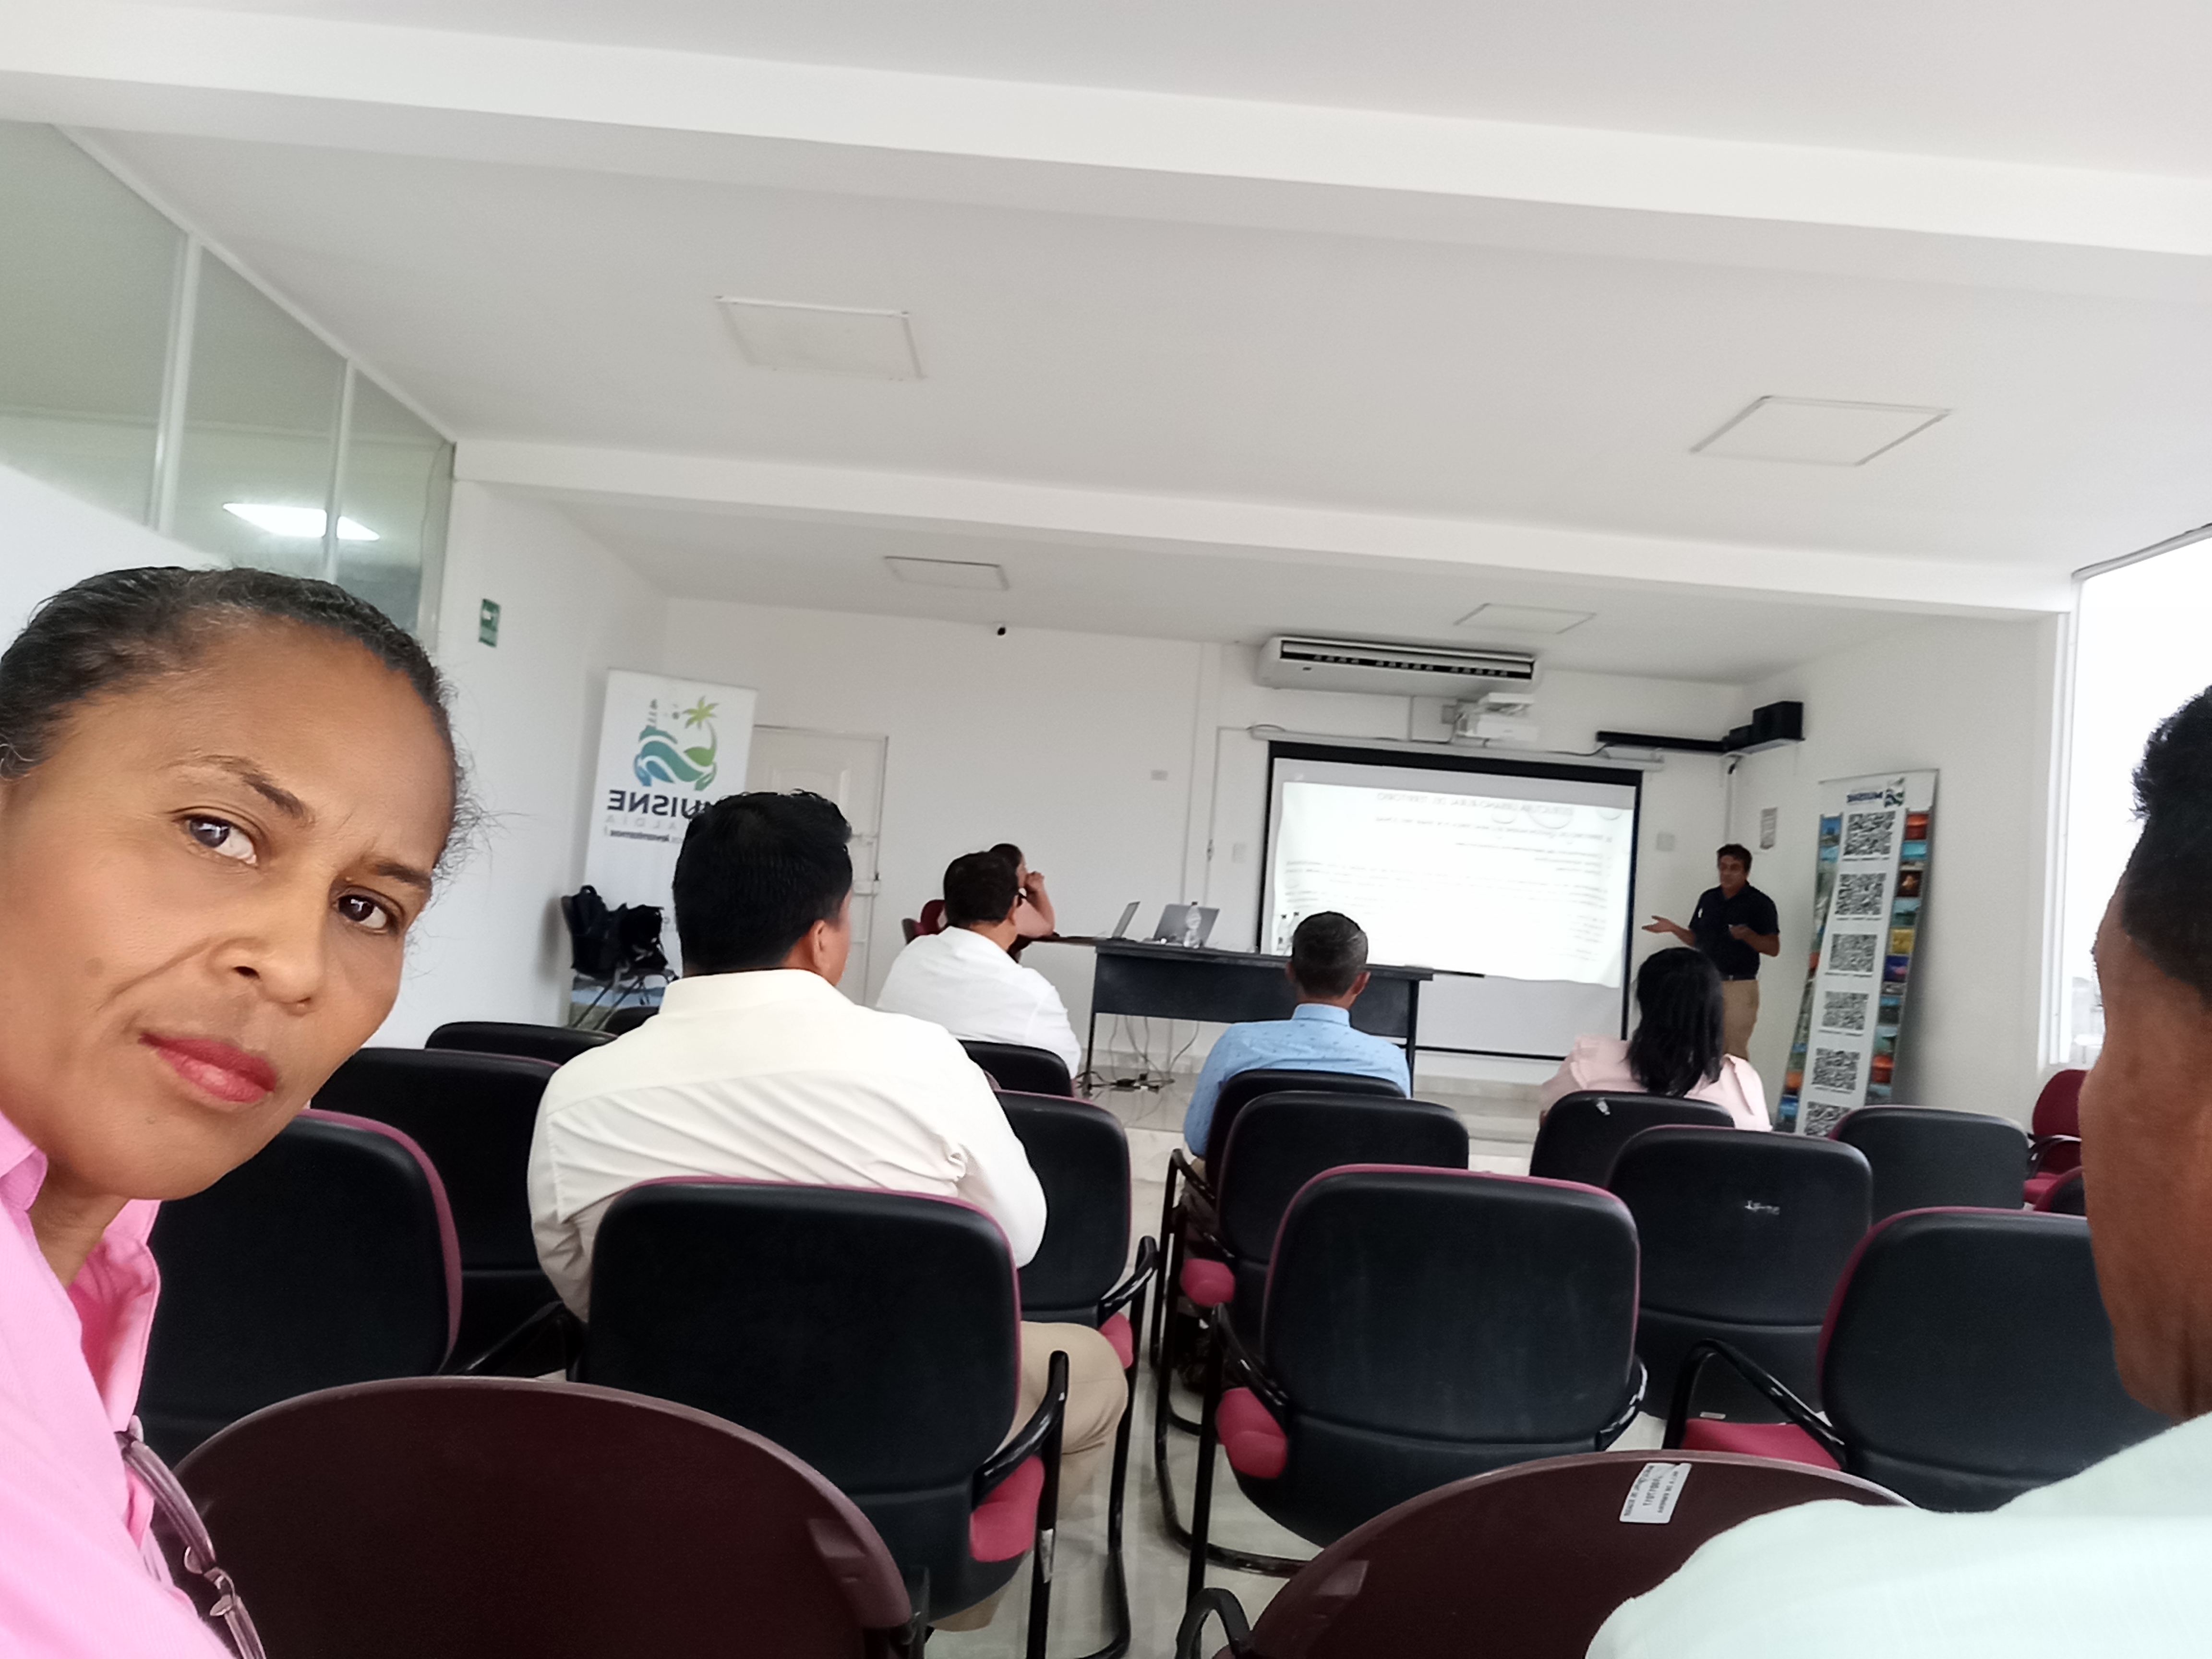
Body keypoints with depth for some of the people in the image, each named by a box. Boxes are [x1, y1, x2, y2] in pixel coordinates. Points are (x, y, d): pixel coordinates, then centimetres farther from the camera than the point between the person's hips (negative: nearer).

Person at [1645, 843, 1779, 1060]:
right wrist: (1673, 928, 1)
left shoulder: (1760, 903, -6)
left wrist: (1748, 936, -26)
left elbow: (1774, 948, -9)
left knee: (1734, 1054, -7)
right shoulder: (1708, 898, 10)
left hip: (1739, 987, -6)